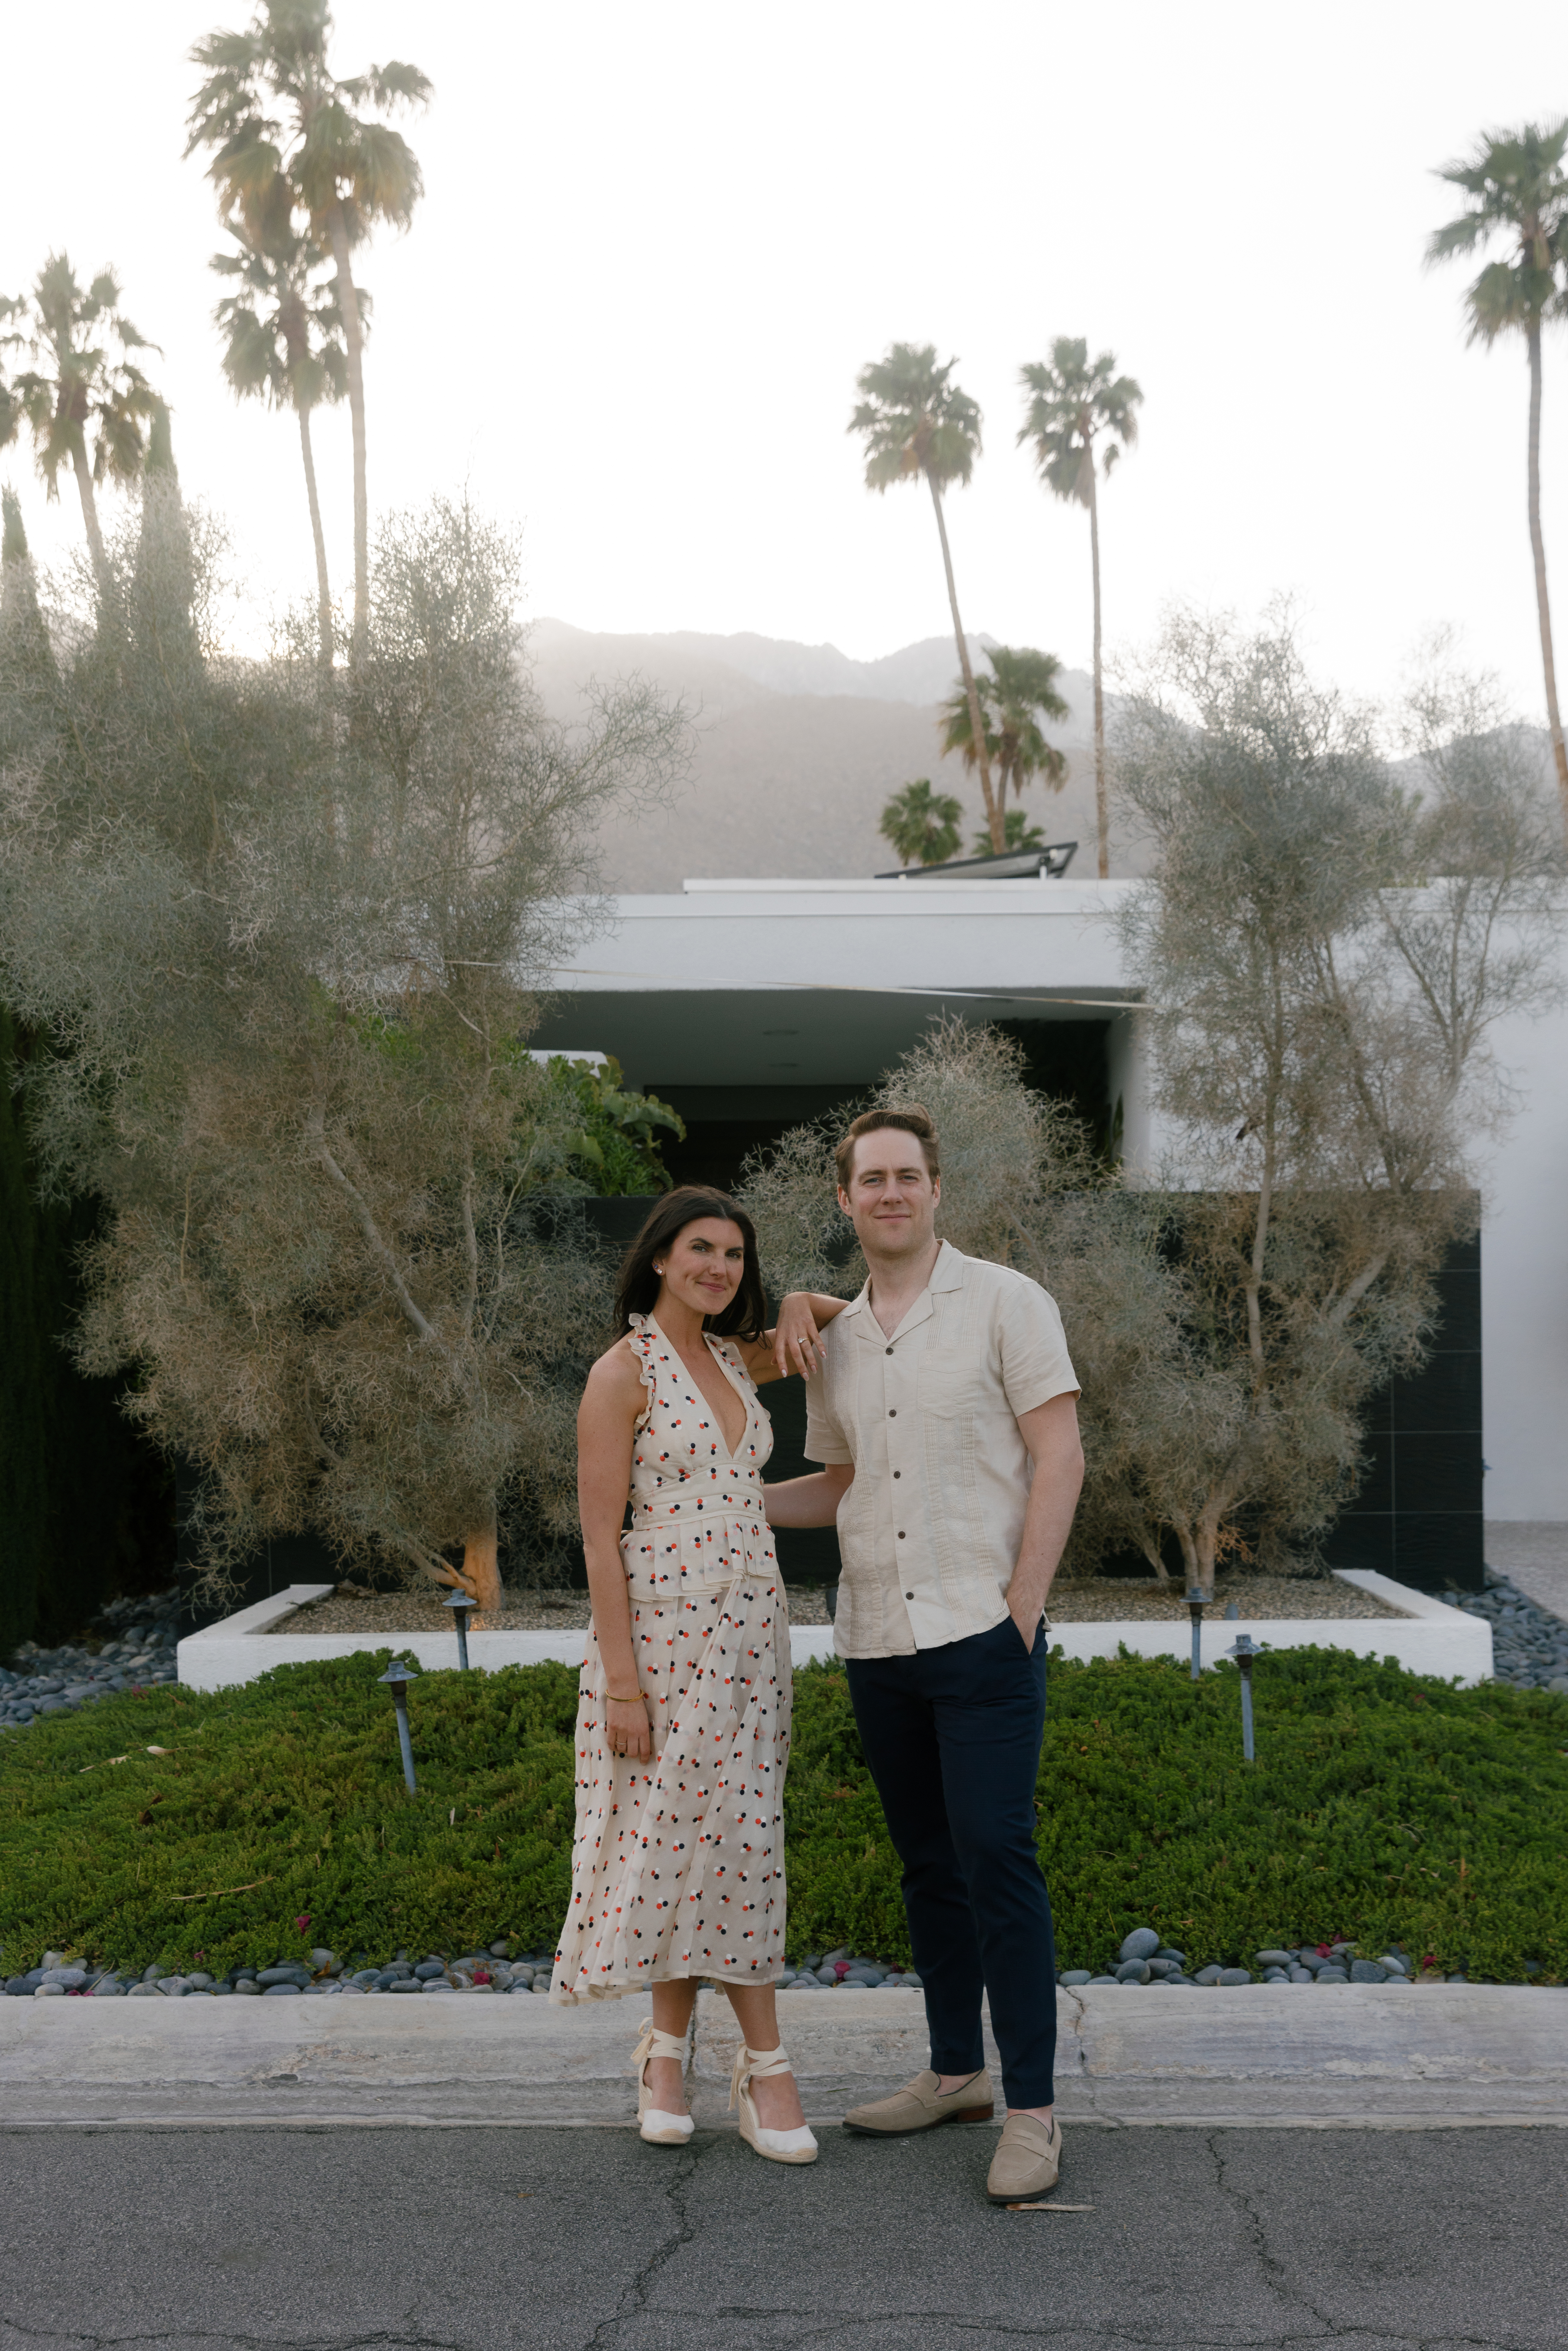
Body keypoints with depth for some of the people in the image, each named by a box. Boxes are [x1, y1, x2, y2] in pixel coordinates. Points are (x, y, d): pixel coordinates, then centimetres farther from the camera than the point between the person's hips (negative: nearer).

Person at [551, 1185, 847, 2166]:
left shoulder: (735, 1359, 10)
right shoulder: (624, 1371, -8)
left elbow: (850, 1312, 26)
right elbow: (601, 1537, -11)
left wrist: (802, 1308, 1)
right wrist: (621, 1683, -16)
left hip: (748, 1634, 7)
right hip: (660, 1634, -7)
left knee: (726, 1844, 8)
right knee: (683, 1843, 1)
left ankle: (669, 2047, 22)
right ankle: (766, 2068, 13)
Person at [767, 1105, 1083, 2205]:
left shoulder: (1004, 1301, -4)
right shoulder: (836, 1340, 13)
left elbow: (1060, 1458, -7)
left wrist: (1023, 1603, -13)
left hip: (982, 1634, -6)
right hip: (877, 1641, 6)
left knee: (996, 1859, -8)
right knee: (928, 1864, 13)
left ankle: (1034, 2107, 0)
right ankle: (956, 2072, 25)